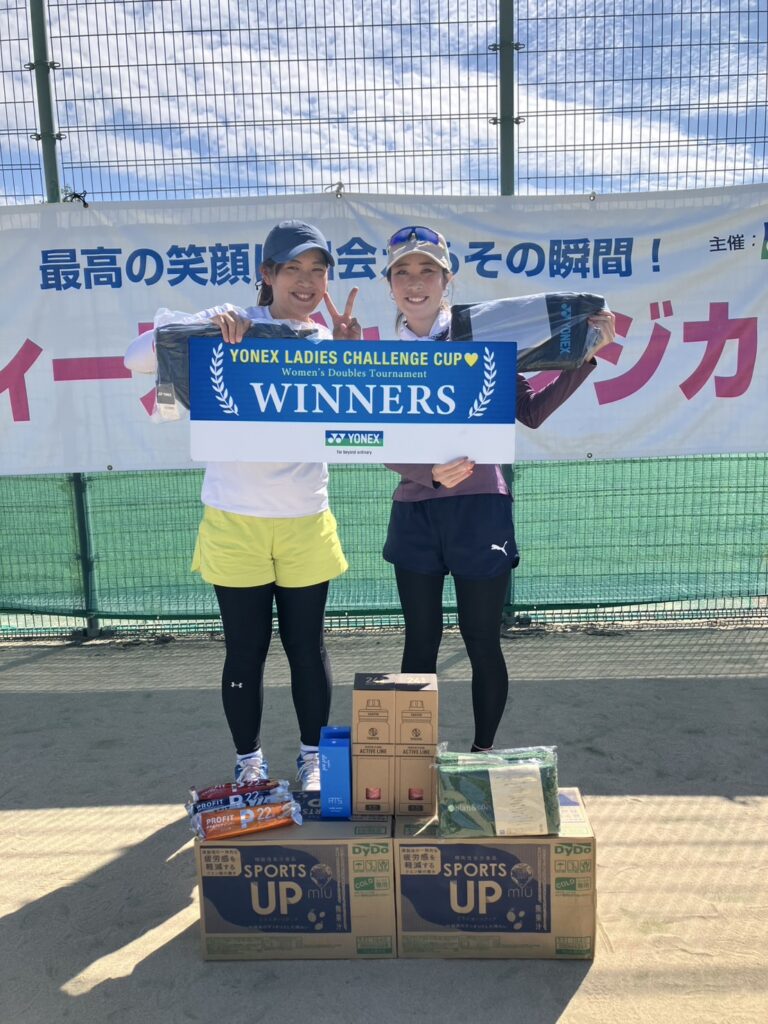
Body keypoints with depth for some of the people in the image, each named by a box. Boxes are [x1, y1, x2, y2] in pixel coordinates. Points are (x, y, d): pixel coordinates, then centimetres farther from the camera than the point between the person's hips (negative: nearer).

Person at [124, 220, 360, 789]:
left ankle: (313, 756, 32)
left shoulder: (329, 341, 6)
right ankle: (249, 762, 30)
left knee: (308, 646, 12)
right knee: (245, 650, 9)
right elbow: (136, 358, -13)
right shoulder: (233, 324, -5)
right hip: (235, 522, -2)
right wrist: (206, 328, -28)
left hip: (306, 523, 2)